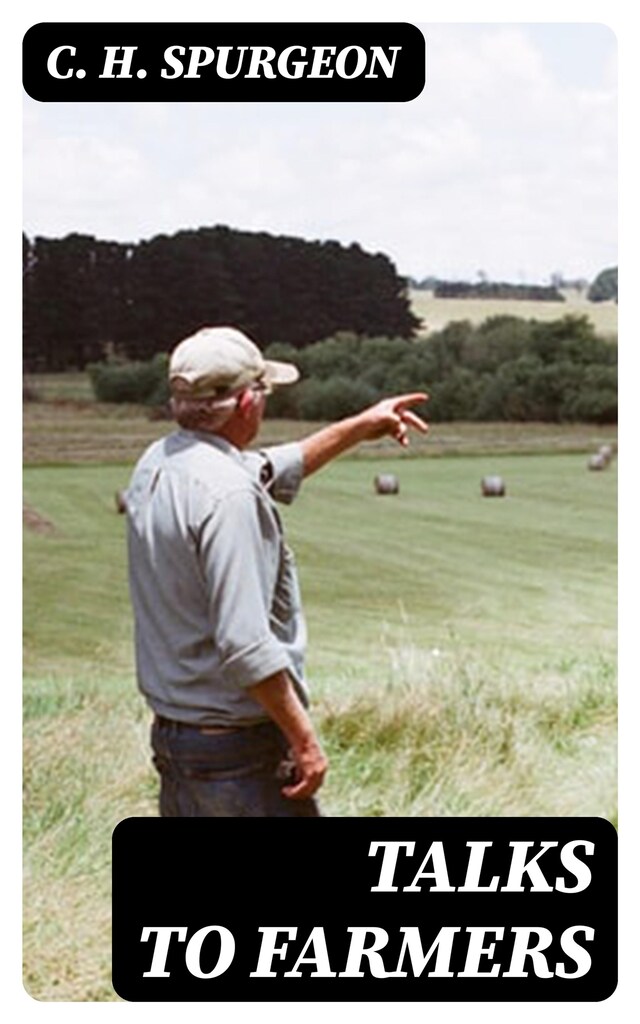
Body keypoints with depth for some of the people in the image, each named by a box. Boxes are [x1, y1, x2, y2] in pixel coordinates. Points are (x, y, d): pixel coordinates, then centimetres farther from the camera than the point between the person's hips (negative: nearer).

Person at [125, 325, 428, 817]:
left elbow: (270, 470, 25)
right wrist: (304, 739, -16)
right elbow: (245, 644, -26)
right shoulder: (228, 494, -22)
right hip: (242, 748, -9)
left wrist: (361, 426, 31)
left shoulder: (157, 466, 7)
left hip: (170, 735, 9)